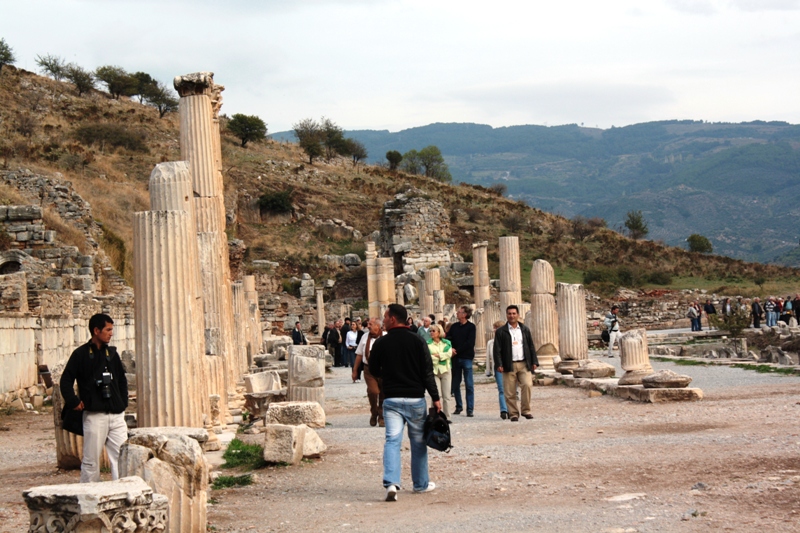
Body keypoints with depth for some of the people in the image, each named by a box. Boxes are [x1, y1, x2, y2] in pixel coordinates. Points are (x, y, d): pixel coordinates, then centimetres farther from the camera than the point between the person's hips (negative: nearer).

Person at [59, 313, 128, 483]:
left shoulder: (112, 353, 13)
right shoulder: (81, 354, -2)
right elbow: (66, 381, -1)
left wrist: (123, 403, 11)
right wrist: (73, 402, -8)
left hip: (116, 415, 4)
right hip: (94, 416, -4)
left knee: (122, 458, -2)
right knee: (91, 461, 2)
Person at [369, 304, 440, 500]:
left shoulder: (381, 343, -3)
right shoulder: (417, 341, -3)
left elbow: (374, 371, 9)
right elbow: (428, 372, -5)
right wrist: (435, 397, 0)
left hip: (391, 399, 0)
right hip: (415, 399, 1)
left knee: (392, 440, -3)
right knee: (418, 441, 13)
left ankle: (391, 483, -21)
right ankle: (421, 483, 23)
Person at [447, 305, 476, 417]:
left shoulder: (471, 327, -2)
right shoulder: (454, 326, 11)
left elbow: (470, 343, -10)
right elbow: (448, 339, 9)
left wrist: (457, 350, -12)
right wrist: (451, 349, -11)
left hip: (466, 358, -4)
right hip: (455, 358, 4)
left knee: (469, 385, -4)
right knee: (455, 384, 7)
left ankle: (470, 409, -1)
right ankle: (459, 406, 18)